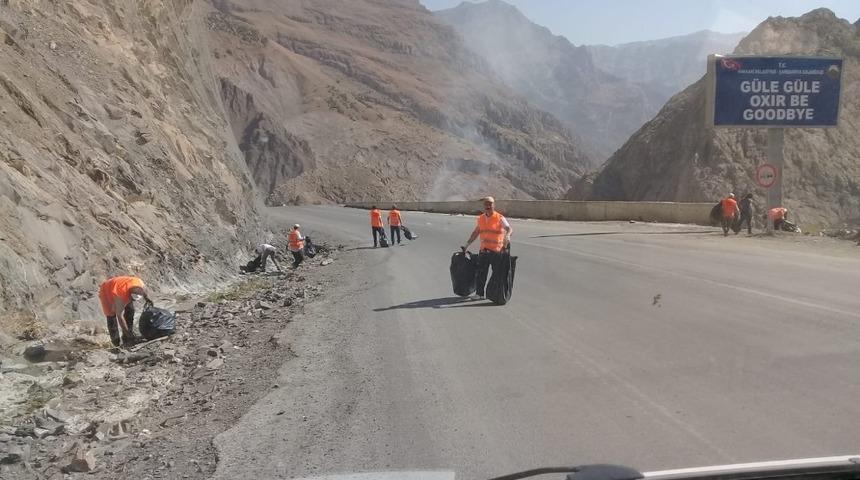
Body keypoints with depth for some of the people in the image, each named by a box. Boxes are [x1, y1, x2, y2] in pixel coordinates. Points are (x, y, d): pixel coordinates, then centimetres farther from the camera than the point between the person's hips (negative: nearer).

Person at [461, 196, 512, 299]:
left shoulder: (499, 218, -5)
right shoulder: (481, 218, 12)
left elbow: (509, 228, -19)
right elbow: (476, 232, 23)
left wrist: (507, 235, -42)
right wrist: (467, 244, 22)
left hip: (496, 251, -5)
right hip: (483, 251, 5)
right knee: (480, 273, 5)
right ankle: (479, 293, 14)